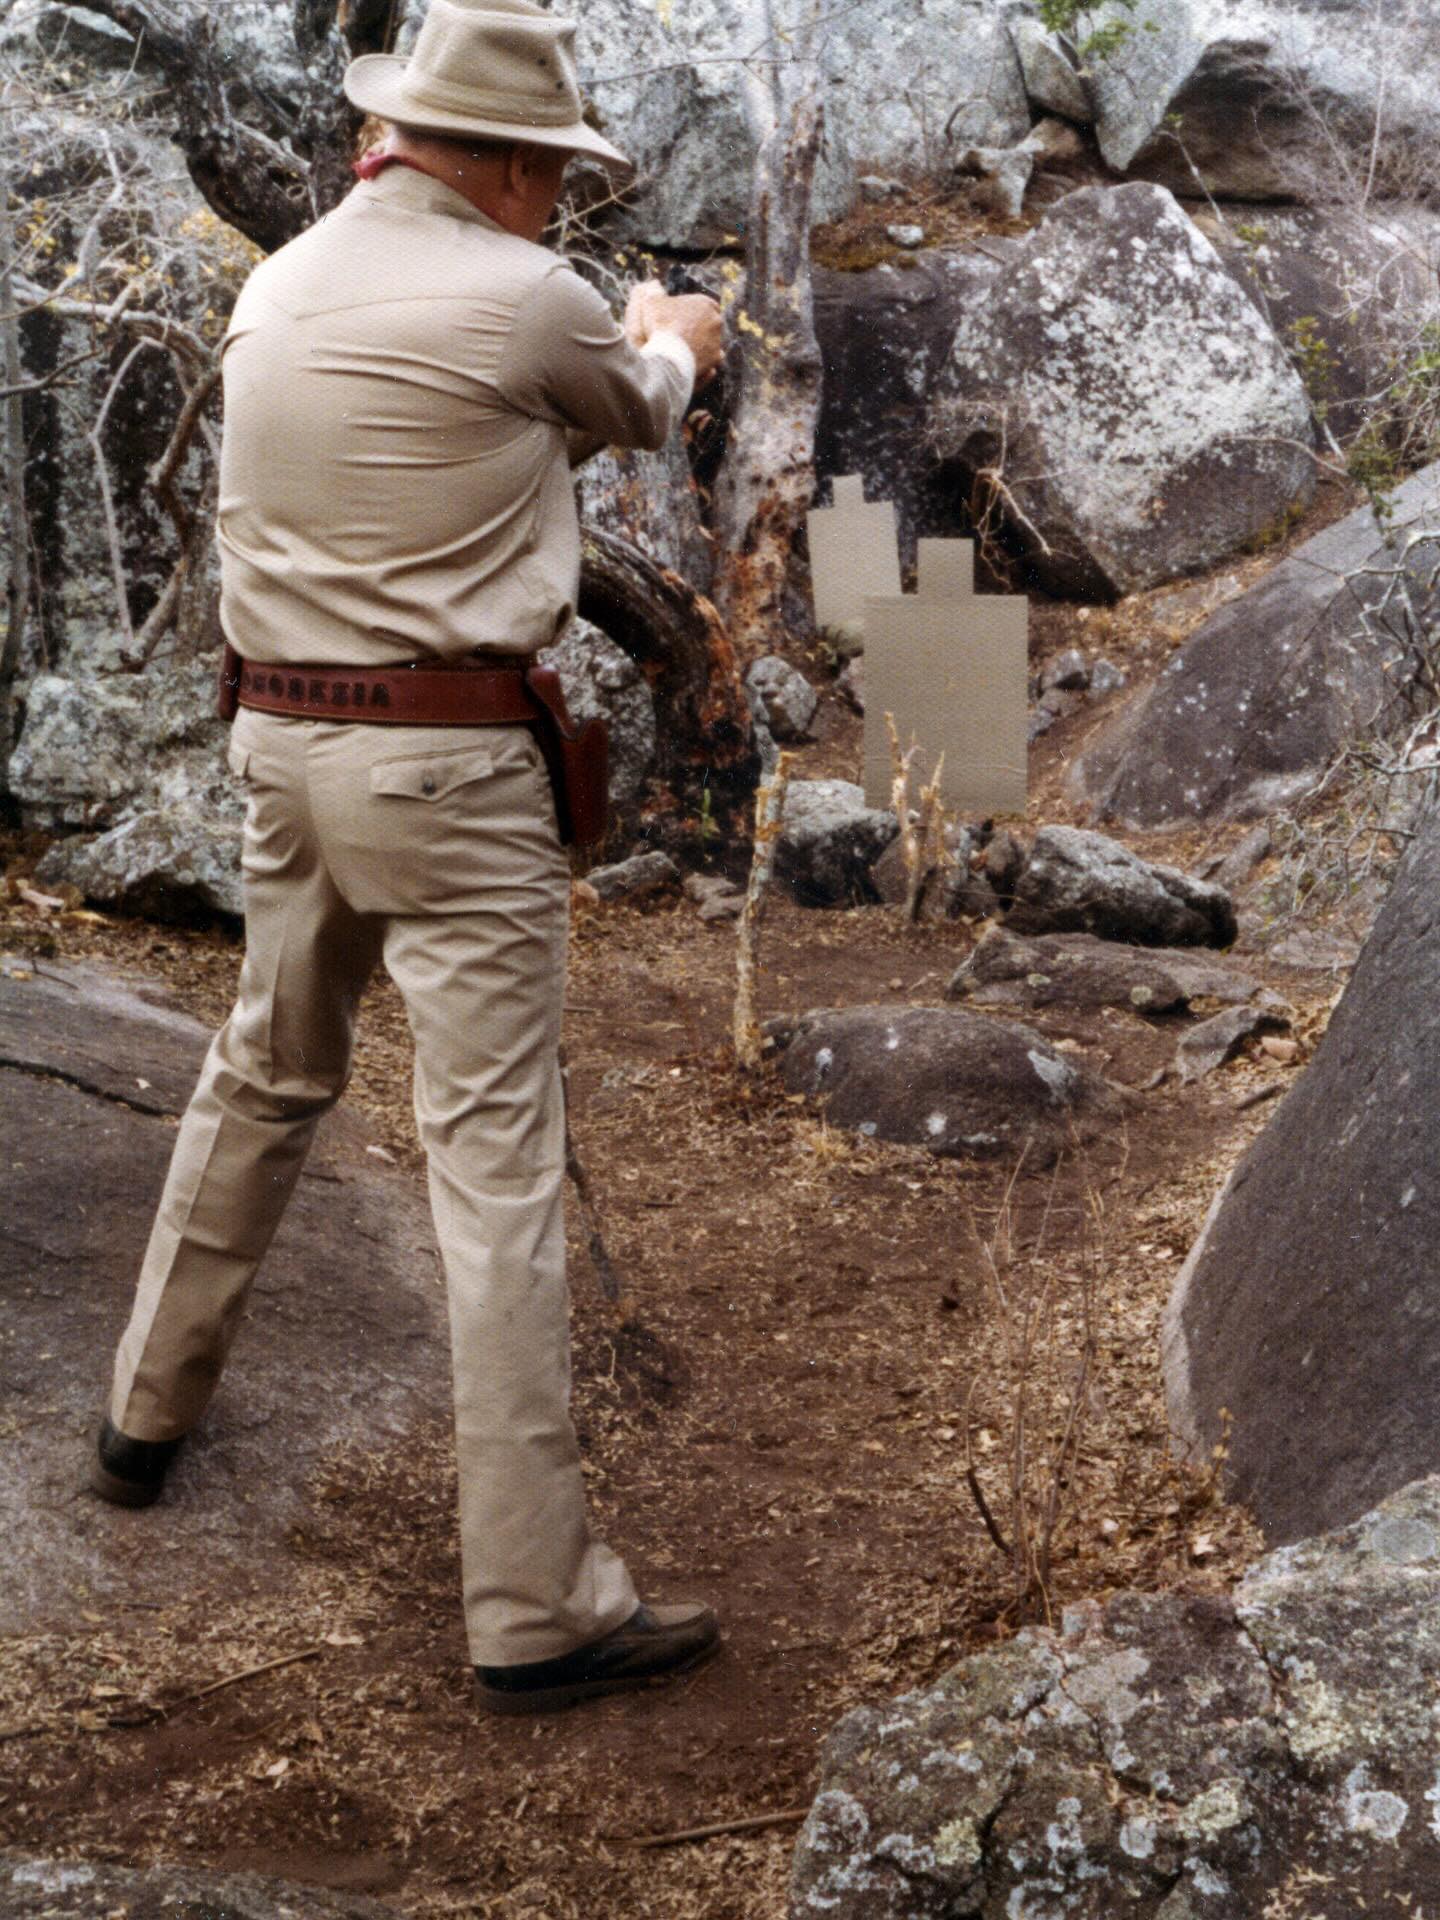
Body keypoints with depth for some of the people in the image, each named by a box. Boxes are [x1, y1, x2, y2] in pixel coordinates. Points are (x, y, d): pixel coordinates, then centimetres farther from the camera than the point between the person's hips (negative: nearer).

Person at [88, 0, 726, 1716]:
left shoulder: (280, 287, 8)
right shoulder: (521, 297, -11)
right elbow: (635, 409, 10)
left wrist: (618, 345, 36)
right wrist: (672, 344, 34)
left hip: (283, 736, 7)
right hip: (449, 759, -7)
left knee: (264, 1079, 26)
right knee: (496, 1157, -6)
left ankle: (149, 1414, 41)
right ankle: (534, 1606, -3)